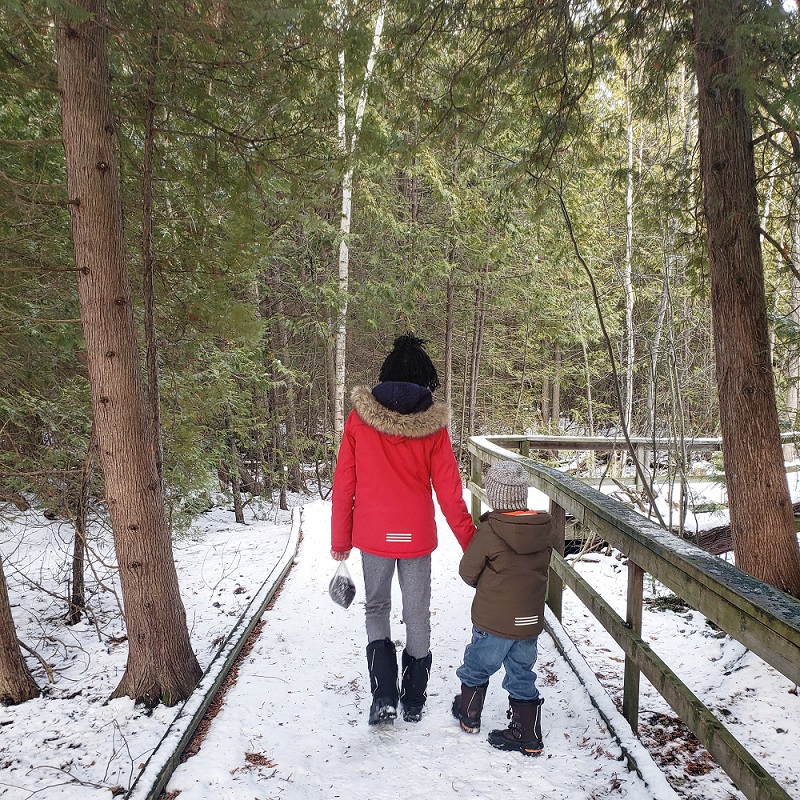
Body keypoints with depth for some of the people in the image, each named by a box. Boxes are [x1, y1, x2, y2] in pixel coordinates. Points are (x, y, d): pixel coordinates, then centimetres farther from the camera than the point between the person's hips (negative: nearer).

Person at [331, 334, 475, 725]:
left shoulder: (359, 417, -7)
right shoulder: (432, 424, -8)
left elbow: (343, 485, -4)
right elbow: (449, 491, -6)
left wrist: (340, 541, 5)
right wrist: (471, 545, 3)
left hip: (373, 535, 0)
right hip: (417, 537, 0)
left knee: (376, 609, 19)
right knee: (417, 615, 15)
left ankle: (383, 697, 7)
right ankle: (413, 702, 27)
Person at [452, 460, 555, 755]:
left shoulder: (489, 532, -21)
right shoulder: (544, 528, -5)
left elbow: (467, 571, -10)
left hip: (493, 621, -4)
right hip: (530, 620, 5)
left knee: (477, 666, 19)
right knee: (522, 676, 17)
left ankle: (469, 715, 39)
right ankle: (528, 736, 22)